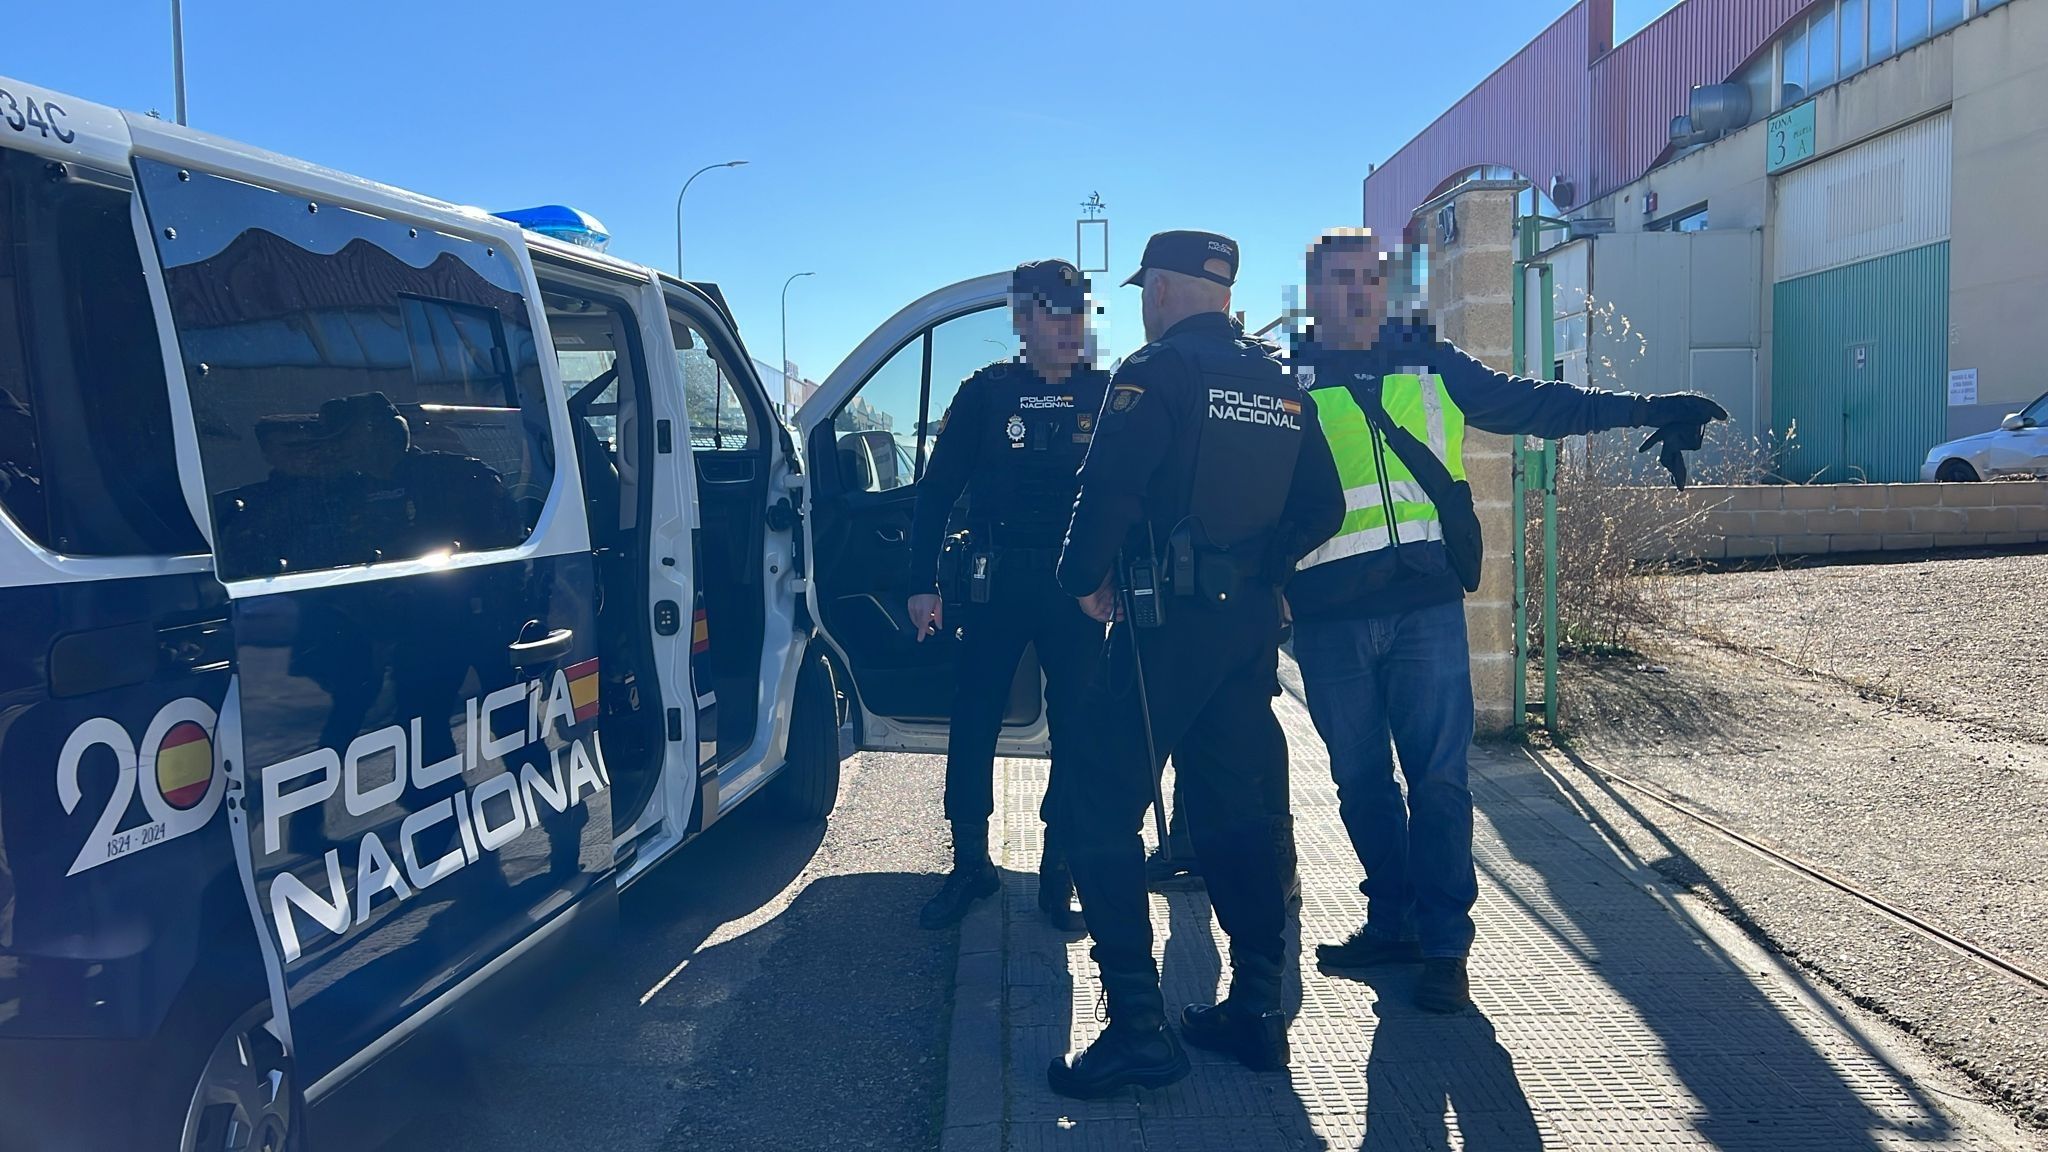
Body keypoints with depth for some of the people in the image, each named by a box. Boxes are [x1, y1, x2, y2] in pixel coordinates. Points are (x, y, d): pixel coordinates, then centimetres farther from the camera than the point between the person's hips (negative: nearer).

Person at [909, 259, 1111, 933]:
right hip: (994, 585, 0)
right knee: (973, 725, 2)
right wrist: (924, 584, -3)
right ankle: (970, 865, 18)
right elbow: (937, 490, 3)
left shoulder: (1106, 394, 4)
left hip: (1076, 589, 1)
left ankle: (1059, 874, 17)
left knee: (1077, 732, 4)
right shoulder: (986, 393, 2)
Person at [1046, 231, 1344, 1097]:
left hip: (1168, 622, -7)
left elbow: (1109, 488, -18)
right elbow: (1321, 507, 15)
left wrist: (1084, 577, -4)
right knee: (1235, 810, 15)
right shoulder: (1281, 385, 15)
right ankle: (1257, 1009, 19)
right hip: (1251, 624, 8)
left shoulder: (1158, 370, -8)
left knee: (1101, 808, -2)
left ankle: (1139, 1025, -6)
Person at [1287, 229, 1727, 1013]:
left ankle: (1444, 943, 9)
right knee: (1361, 781, 9)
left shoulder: (1430, 365, 12)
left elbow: (1533, 406, 15)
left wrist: (1644, 409, 10)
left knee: (1437, 778, -2)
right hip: (1330, 617, 0)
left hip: (1427, 603, 0)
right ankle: (1392, 921, 25)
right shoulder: (1284, 380, 7)